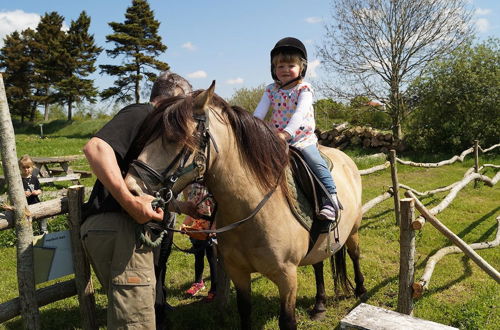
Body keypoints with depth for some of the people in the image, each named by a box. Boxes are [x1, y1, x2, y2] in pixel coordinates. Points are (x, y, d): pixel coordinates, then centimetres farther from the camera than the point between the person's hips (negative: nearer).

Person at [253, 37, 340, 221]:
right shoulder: (271, 90, 8)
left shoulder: (304, 89, -5)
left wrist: (286, 132, -37)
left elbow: (300, 112, -22)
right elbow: (259, 112, 0)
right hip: (275, 140, 4)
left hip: (302, 138, -4)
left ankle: (330, 200, -19)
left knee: (316, 163, -23)